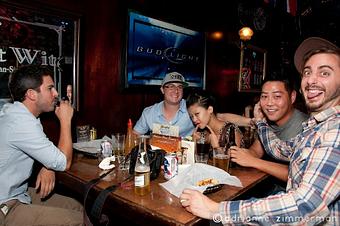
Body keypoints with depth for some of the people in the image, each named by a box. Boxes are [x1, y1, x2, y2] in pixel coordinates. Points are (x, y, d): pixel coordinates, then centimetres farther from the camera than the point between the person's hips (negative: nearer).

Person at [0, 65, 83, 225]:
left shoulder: (17, 113, 3)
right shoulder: (22, 122, -27)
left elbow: (47, 151, 13)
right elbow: (64, 163, -21)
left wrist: (49, 168, -9)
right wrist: (66, 120, -15)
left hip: (18, 193, 9)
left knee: (76, 206, 6)